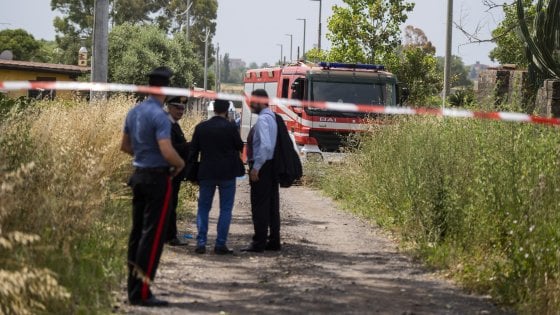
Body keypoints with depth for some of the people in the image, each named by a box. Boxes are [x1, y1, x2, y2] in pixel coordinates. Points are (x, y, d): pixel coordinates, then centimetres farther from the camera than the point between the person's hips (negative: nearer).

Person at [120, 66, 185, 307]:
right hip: (157, 178, -8)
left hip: (138, 176, 8)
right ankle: (142, 292, -3)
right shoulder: (159, 116, -18)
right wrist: (180, 164, -7)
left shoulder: (134, 112, 8)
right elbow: (167, 151, -25)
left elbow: (125, 146, 19)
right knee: (153, 235, -4)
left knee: (137, 231, 13)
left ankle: (133, 288, 18)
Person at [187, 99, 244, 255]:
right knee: (225, 209, 5)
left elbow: (193, 150, 4)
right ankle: (221, 244, 2)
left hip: (206, 173, 2)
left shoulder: (201, 127, 1)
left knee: (203, 208, 11)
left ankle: (201, 243, 5)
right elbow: (240, 146, 1)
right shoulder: (230, 127, -9)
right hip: (227, 173, -2)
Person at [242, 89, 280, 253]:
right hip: (272, 165, 10)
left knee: (259, 206, -6)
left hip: (261, 166, -10)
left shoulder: (263, 120, -16)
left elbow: (266, 146, -25)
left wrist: (256, 167, -22)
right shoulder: (272, 117, 14)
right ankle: (274, 241, 18)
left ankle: (259, 243, -5)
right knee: (272, 205, 12)